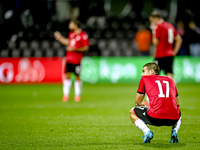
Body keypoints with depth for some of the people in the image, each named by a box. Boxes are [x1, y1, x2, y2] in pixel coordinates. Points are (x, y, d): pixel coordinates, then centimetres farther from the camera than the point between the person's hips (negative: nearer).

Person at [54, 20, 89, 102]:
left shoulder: (83, 35, -10)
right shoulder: (71, 33, 11)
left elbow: (86, 47, -12)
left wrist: (75, 49, -21)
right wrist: (60, 38, 20)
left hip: (77, 60, -5)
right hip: (69, 58, 6)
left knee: (77, 77, 2)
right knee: (67, 76, 3)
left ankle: (77, 95, 16)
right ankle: (66, 95, 8)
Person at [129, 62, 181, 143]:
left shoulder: (144, 79, 17)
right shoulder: (170, 80, 25)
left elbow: (137, 102, 22)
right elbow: (178, 103, 29)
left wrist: (143, 106, 44)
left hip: (155, 118, -3)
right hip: (173, 119, 3)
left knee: (132, 112, 26)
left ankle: (147, 132, 0)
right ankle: (175, 130, 8)